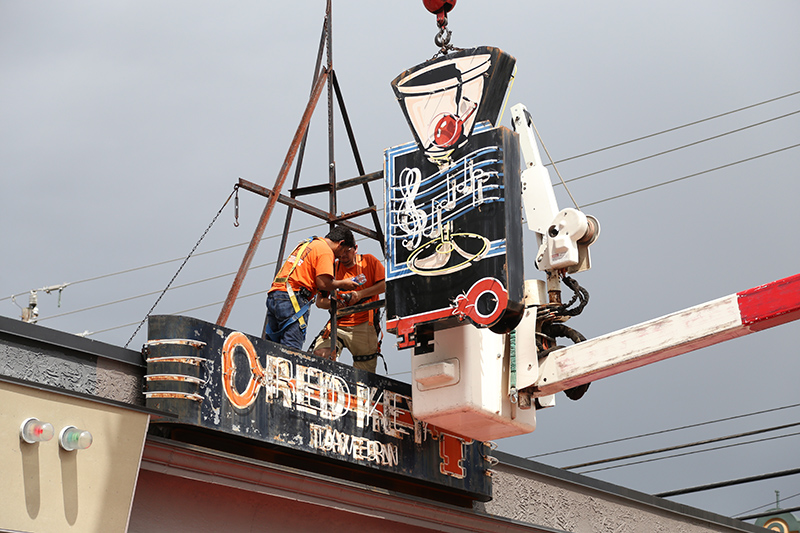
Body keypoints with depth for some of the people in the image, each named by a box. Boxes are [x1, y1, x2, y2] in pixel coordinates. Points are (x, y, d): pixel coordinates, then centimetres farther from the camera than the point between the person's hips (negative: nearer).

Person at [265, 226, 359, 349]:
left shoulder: (306, 244, 27)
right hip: (292, 298, -9)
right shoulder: (325, 250, -2)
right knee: (291, 349, -15)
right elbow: (323, 283, -13)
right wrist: (342, 284, 6)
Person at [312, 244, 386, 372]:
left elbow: (385, 284, -2)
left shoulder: (369, 261, 7)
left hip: (364, 325, -1)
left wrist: (360, 294, -12)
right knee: (320, 354, -25)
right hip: (338, 325, 2)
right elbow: (319, 301, 9)